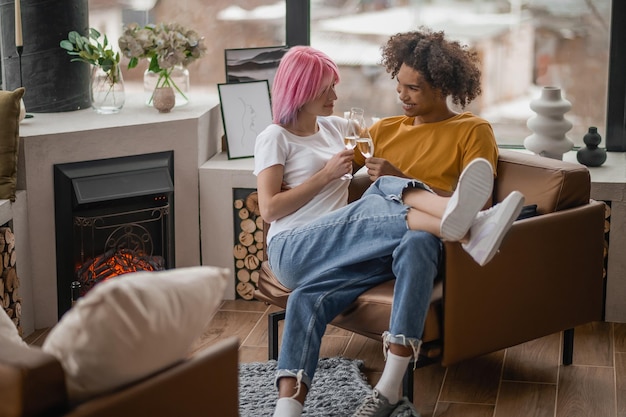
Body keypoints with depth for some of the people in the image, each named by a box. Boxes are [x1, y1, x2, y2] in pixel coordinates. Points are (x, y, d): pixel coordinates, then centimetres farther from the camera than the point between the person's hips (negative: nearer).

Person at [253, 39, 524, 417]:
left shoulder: (334, 126, 24)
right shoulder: (274, 138, 6)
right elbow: (269, 209, -4)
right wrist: (326, 174, -5)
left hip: (336, 250, 6)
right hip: (292, 248, -5)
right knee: (383, 190, -30)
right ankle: (461, 229, -59)